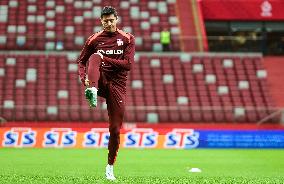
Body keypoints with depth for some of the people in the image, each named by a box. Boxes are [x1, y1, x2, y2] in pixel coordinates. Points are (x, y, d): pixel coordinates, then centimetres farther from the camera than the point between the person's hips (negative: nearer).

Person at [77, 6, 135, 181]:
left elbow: (128, 64, -6)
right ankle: (92, 92, -59)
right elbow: (82, 61, 13)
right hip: (100, 81, 0)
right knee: (94, 57, -31)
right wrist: (84, 77, -7)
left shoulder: (128, 39, 5)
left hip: (117, 85, 0)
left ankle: (110, 166, 17)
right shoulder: (94, 39, 8)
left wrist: (105, 59, -13)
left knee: (115, 129, -2)